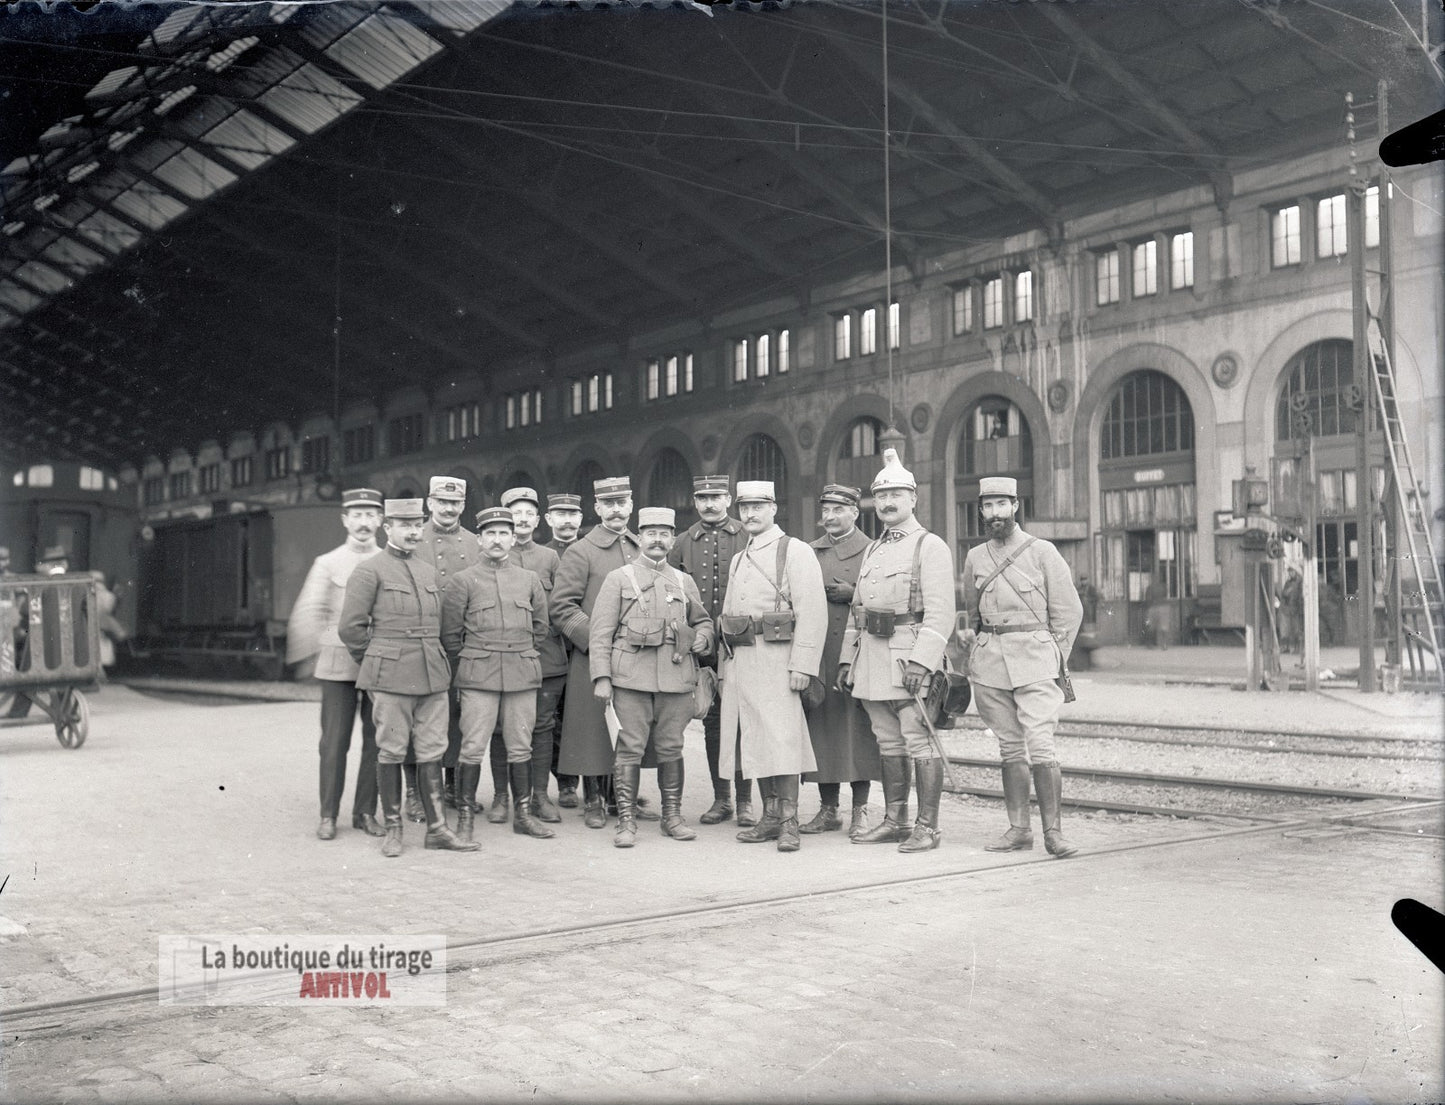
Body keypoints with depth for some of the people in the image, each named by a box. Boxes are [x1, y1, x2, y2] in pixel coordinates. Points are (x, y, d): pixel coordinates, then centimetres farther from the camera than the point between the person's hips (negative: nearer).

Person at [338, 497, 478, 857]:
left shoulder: (429, 572, 15)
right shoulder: (369, 570, -3)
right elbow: (350, 627, -4)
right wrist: (375, 665, 4)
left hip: (433, 676, 5)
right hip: (390, 677, -5)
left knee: (432, 751, 6)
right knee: (390, 752, 1)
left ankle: (437, 827, 11)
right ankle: (392, 829, 12)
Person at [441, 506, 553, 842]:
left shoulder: (530, 580, 10)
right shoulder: (462, 581, 1)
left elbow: (541, 628, 19)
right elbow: (450, 634, 4)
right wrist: (465, 670, 7)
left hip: (523, 675, 3)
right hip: (478, 678, -3)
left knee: (520, 748, 8)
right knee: (472, 748, -5)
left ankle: (523, 814, 18)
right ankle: (464, 819, 3)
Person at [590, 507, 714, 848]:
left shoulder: (685, 582, 15)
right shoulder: (618, 579, 5)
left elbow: (703, 620, 27)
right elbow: (600, 632, 0)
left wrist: (702, 638, 3)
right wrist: (601, 676, -8)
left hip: (676, 678, 3)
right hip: (631, 678, -3)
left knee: (671, 749, 8)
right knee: (629, 749, -3)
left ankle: (673, 817, 19)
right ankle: (627, 821, 3)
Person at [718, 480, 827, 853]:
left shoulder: (795, 552, -2)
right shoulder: (738, 560, 21)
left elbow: (812, 612, -11)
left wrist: (802, 665, -17)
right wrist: (724, 665, 15)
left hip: (775, 657, -7)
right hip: (739, 661, 7)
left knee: (780, 738, -10)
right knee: (753, 739, 7)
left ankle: (789, 822, -5)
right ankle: (770, 816, 15)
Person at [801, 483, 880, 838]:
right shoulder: (809, 553, 16)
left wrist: (853, 594, -12)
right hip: (816, 658, 4)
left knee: (858, 728, -3)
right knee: (820, 728, 5)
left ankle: (860, 812, 5)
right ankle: (828, 809, 14)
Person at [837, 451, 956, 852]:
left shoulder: (930, 546, -4)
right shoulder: (873, 551, 20)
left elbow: (940, 612, -13)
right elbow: (857, 609, 21)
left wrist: (920, 661, -21)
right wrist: (847, 658, 13)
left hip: (910, 655, -7)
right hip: (872, 657, 7)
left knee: (920, 743, -5)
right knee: (888, 744, 12)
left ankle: (927, 827, 0)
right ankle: (895, 821, 19)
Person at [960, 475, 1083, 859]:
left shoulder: (1042, 551, 1)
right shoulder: (974, 558, 12)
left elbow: (1069, 611, 4)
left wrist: (1052, 657, 1)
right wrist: (971, 640, 12)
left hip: (1034, 656, -4)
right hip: (989, 660, 4)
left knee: (1040, 744, -12)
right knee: (1010, 747, 6)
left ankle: (1053, 831, -7)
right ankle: (1018, 829, 11)